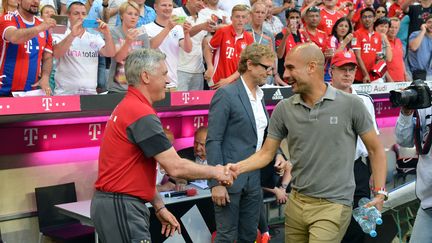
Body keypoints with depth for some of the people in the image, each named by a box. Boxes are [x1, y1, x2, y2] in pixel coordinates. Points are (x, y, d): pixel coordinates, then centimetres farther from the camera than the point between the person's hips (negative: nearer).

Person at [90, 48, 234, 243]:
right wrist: (215, 172, -5)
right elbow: (175, 167, -20)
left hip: (117, 203, 10)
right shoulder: (142, 114, -19)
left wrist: (159, 207, 15)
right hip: (121, 206, -10)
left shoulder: (128, 107, 13)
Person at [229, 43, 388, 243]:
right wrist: (237, 167, -12)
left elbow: (375, 150, 1)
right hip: (295, 203, 4)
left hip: (333, 206, -4)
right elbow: (266, 153, 5)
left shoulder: (351, 105, -7)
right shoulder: (283, 109, 1)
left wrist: (379, 194, -6)